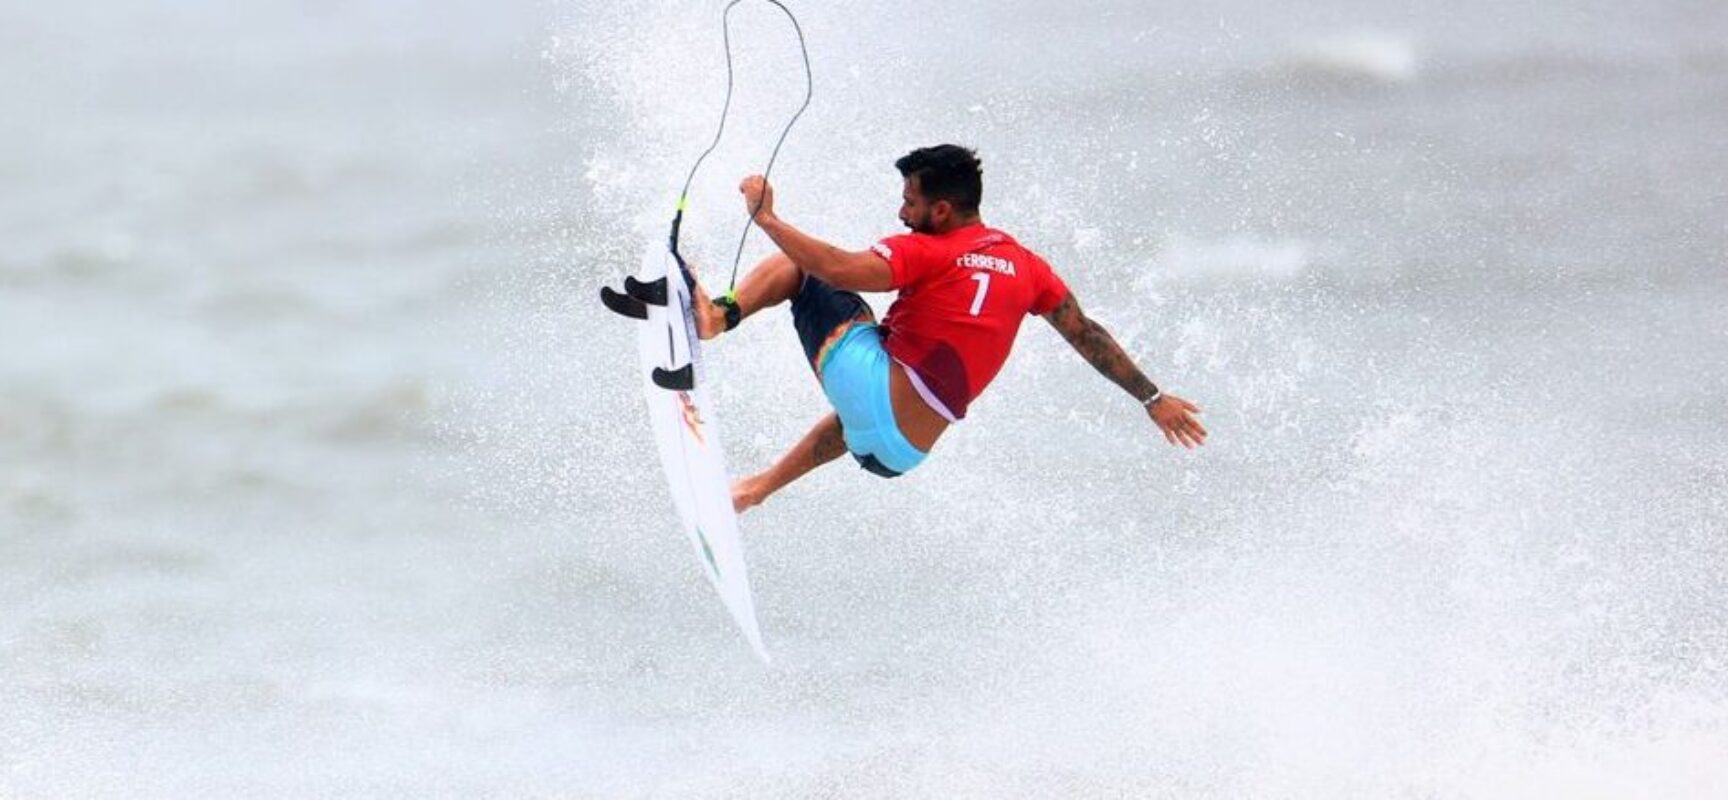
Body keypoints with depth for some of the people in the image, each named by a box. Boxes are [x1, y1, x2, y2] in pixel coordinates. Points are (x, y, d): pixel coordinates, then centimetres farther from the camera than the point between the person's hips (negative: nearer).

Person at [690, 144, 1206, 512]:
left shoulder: (926, 252, -10)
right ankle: (759, 488, 50)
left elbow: (842, 271, -26)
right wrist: (1152, 399, 19)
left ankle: (720, 316, -19)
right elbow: (1087, 336, 11)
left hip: (870, 385, -7)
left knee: (795, 265, 3)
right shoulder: (1024, 266, 7)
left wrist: (767, 219, -19)